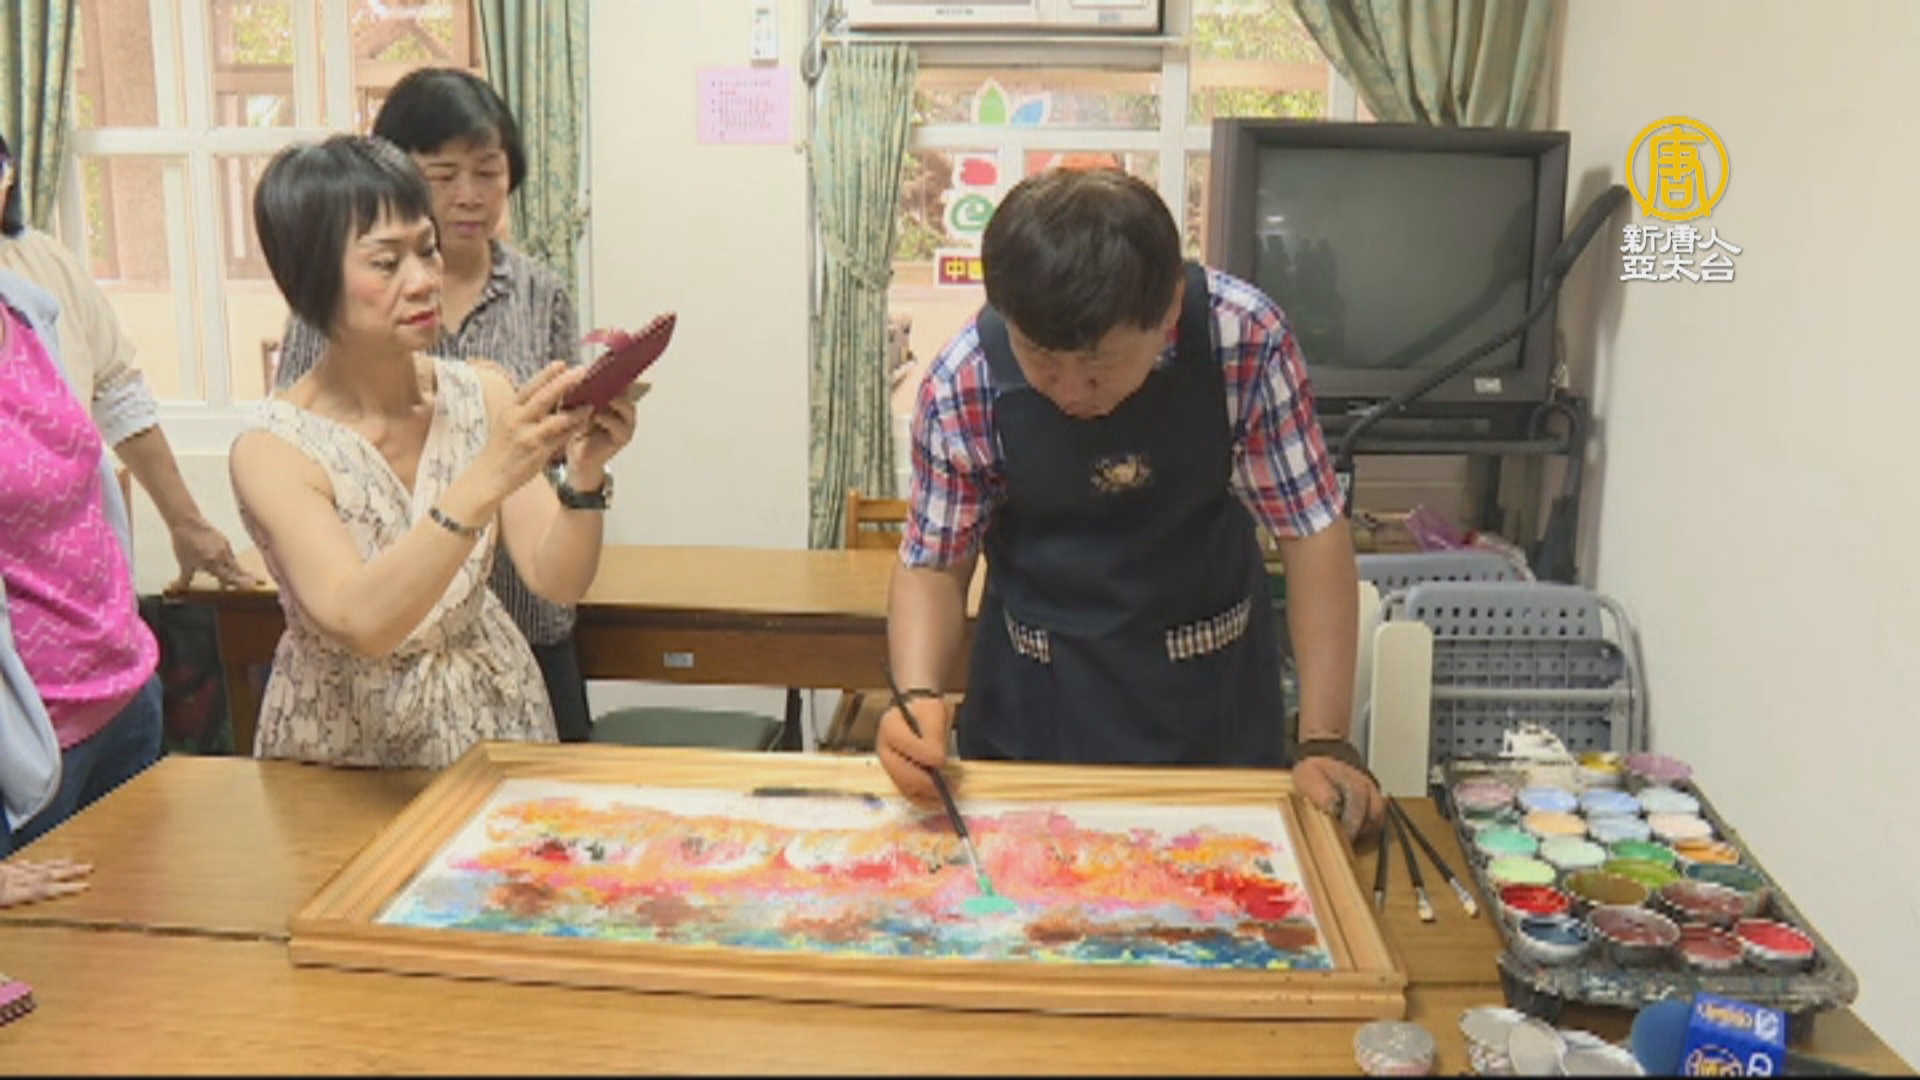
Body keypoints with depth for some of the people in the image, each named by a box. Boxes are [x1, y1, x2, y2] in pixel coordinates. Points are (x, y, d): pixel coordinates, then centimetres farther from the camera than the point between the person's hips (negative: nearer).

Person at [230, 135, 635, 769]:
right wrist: (487, 480, -37)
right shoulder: (271, 450, -13)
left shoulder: (483, 395, -3)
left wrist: (585, 475, -26)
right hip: (347, 748, -2)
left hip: (492, 718, 2)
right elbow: (361, 621, -27)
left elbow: (558, 582, -7)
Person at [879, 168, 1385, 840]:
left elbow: (1311, 530, -15)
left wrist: (1325, 742, -19)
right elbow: (935, 563, -7)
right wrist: (919, 696, -27)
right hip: (1037, 702, 0)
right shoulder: (963, 382, -18)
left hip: (1215, 693, 0)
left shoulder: (1243, 335, -21)